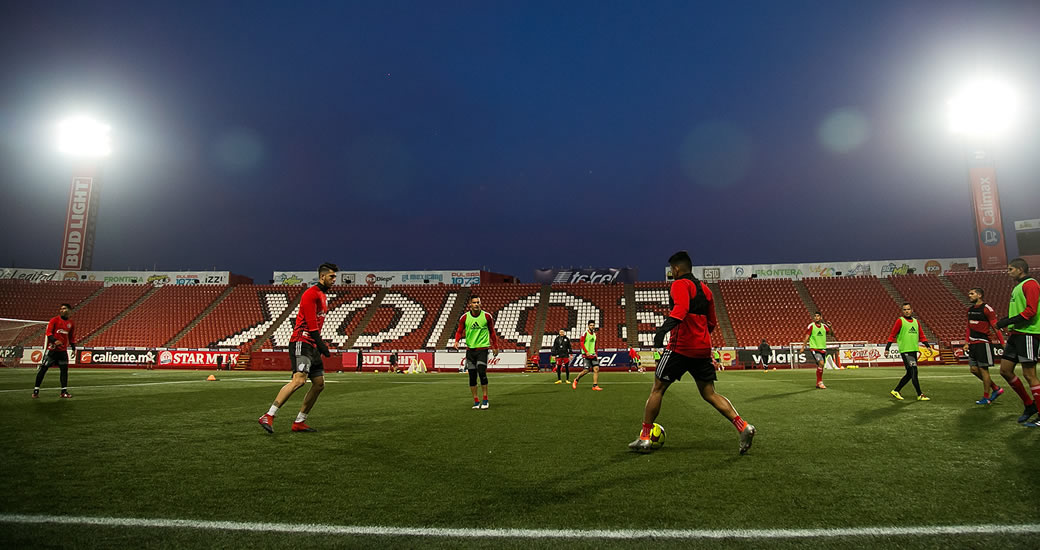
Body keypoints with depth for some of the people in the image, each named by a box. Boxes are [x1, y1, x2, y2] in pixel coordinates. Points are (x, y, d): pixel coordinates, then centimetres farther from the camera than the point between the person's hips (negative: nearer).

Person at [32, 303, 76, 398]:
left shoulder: (71, 323, 11)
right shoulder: (54, 320, -2)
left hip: (63, 350, 3)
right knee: (43, 368, -1)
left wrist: (73, 348, 8)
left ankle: (64, 391, 4)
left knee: (64, 369, 1)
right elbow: (48, 332, -8)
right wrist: (54, 340, -25)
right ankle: (36, 390, 10)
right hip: (52, 349, -3)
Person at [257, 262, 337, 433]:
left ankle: (299, 422, 13)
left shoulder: (324, 296, 21)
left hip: (312, 345, 10)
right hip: (301, 342, -10)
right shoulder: (311, 294, -9)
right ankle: (268, 416, -16)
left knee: (319, 383, 7)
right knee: (299, 379, -22)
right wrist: (321, 345, -19)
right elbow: (311, 323, -17)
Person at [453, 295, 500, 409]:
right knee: (472, 376, 4)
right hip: (470, 349, 2)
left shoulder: (487, 316, -1)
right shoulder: (464, 317, 0)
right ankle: (476, 401, 15)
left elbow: (492, 332, 11)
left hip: (482, 348, -2)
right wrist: (457, 341, -11)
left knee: (482, 372, -15)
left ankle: (485, 400, -1)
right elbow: (459, 331, 9)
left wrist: (495, 347, 12)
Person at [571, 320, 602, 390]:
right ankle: (576, 380, 16)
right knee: (586, 370, -8)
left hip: (593, 355, 6)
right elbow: (582, 343, -11)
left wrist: (596, 354, 16)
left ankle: (595, 386, -3)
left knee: (596, 369, -7)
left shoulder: (594, 334, 15)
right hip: (586, 355, -6)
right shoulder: (585, 333, -6)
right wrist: (586, 352, -21)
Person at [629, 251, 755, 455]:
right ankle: (743, 426, -4)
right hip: (703, 349, 7)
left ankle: (644, 438, 9)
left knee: (658, 389, 4)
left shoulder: (680, 284, -6)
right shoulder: (704, 288, 18)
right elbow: (711, 323, 22)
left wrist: (664, 327, -39)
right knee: (709, 393, 13)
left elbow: (681, 308, -27)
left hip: (681, 347, -7)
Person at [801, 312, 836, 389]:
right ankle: (820, 382, -13)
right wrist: (803, 347, -12)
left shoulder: (824, 326, 8)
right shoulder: (811, 326, -4)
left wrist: (830, 327, -13)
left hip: (823, 349, 5)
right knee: (821, 363, -23)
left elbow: (832, 334, 5)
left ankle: (818, 384, 23)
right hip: (814, 348, -5)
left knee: (820, 366, 10)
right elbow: (807, 337, -5)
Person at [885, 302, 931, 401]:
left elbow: (921, 336, 20)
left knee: (910, 374, 9)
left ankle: (896, 391, 20)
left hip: (914, 350, 7)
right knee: (914, 372, -8)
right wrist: (887, 348, -10)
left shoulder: (916, 322, 14)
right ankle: (920, 395, -1)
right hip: (905, 351, -7)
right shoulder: (900, 321, -4)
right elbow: (892, 335, -6)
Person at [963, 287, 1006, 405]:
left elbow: (996, 327, -12)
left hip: (983, 343, -8)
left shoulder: (987, 309, -10)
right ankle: (996, 388, 24)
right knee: (974, 369, 8)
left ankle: (986, 398, 8)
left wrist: (1003, 344, -16)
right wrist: (966, 343, 16)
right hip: (973, 344, 8)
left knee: (983, 369, -2)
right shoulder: (970, 309, 13)